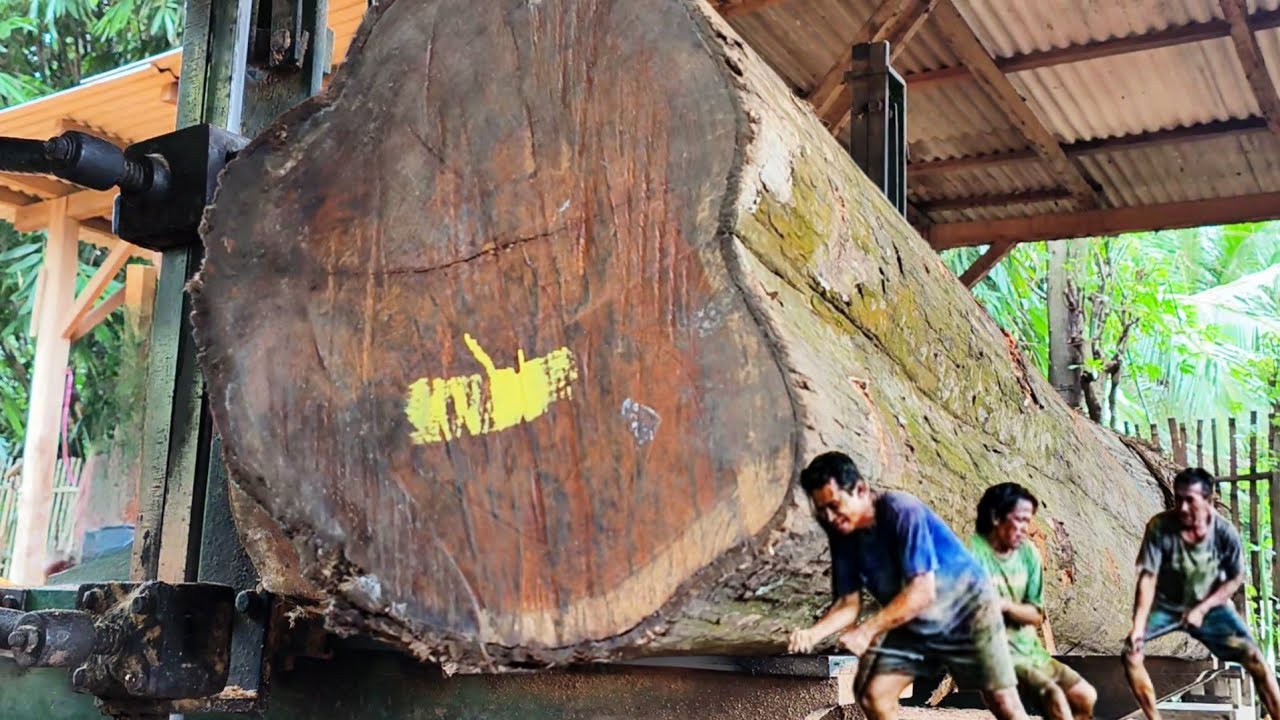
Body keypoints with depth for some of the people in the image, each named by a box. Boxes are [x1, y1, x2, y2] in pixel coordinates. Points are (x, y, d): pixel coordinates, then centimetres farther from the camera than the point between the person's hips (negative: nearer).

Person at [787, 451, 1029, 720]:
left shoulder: (902, 512, -28)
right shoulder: (842, 533, -8)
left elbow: (922, 591, -33)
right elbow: (849, 603, -6)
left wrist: (867, 630, -36)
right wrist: (813, 633, -25)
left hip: (966, 611, -6)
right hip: (911, 624, 6)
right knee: (872, 693, -6)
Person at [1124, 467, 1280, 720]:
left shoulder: (1225, 532, -21)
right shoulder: (1159, 527, -25)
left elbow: (1235, 579, -7)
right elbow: (1148, 577, -25)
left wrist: (1201, 609, -18)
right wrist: (1138, 625, -34)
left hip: (1210, 605, 0)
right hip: (1166, 605, 0)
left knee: (1253, 656, -12)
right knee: (1131, 652, -18)